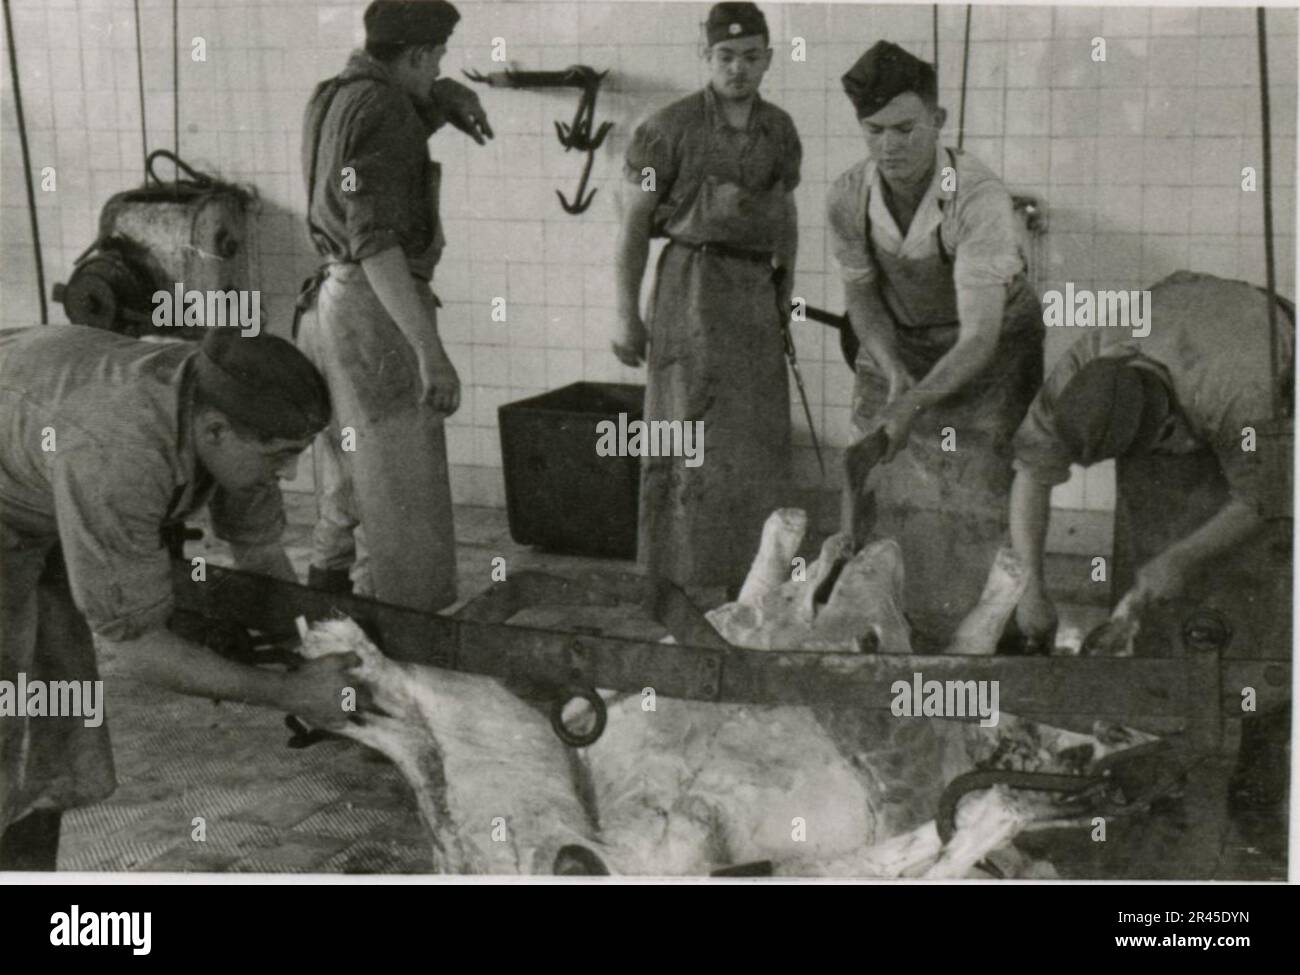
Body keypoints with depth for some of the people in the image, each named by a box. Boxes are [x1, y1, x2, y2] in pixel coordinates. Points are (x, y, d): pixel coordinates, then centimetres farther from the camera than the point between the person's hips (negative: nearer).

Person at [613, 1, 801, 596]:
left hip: (755, 290, 5)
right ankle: (675, 579, 4)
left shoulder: (779, 131, 8)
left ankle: (747, 569, 19)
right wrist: (626, 316, -6)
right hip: (692, 283, -5)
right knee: (690, 431, -5)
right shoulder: (670, 128, -8)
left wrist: (784, 300, 19)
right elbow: (634, 222, -5)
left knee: (756, 435, 7)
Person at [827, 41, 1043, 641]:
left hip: (990, 343, -3)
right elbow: (860, 295, -2)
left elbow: (979, 337, -36)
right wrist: (892, 371, -18)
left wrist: (912, 406, -48)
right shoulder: (847, 198, -20)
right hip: (898, 345, 4)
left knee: (973, 496, -11)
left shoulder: (981, 200, -34)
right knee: (882, 495, -3)